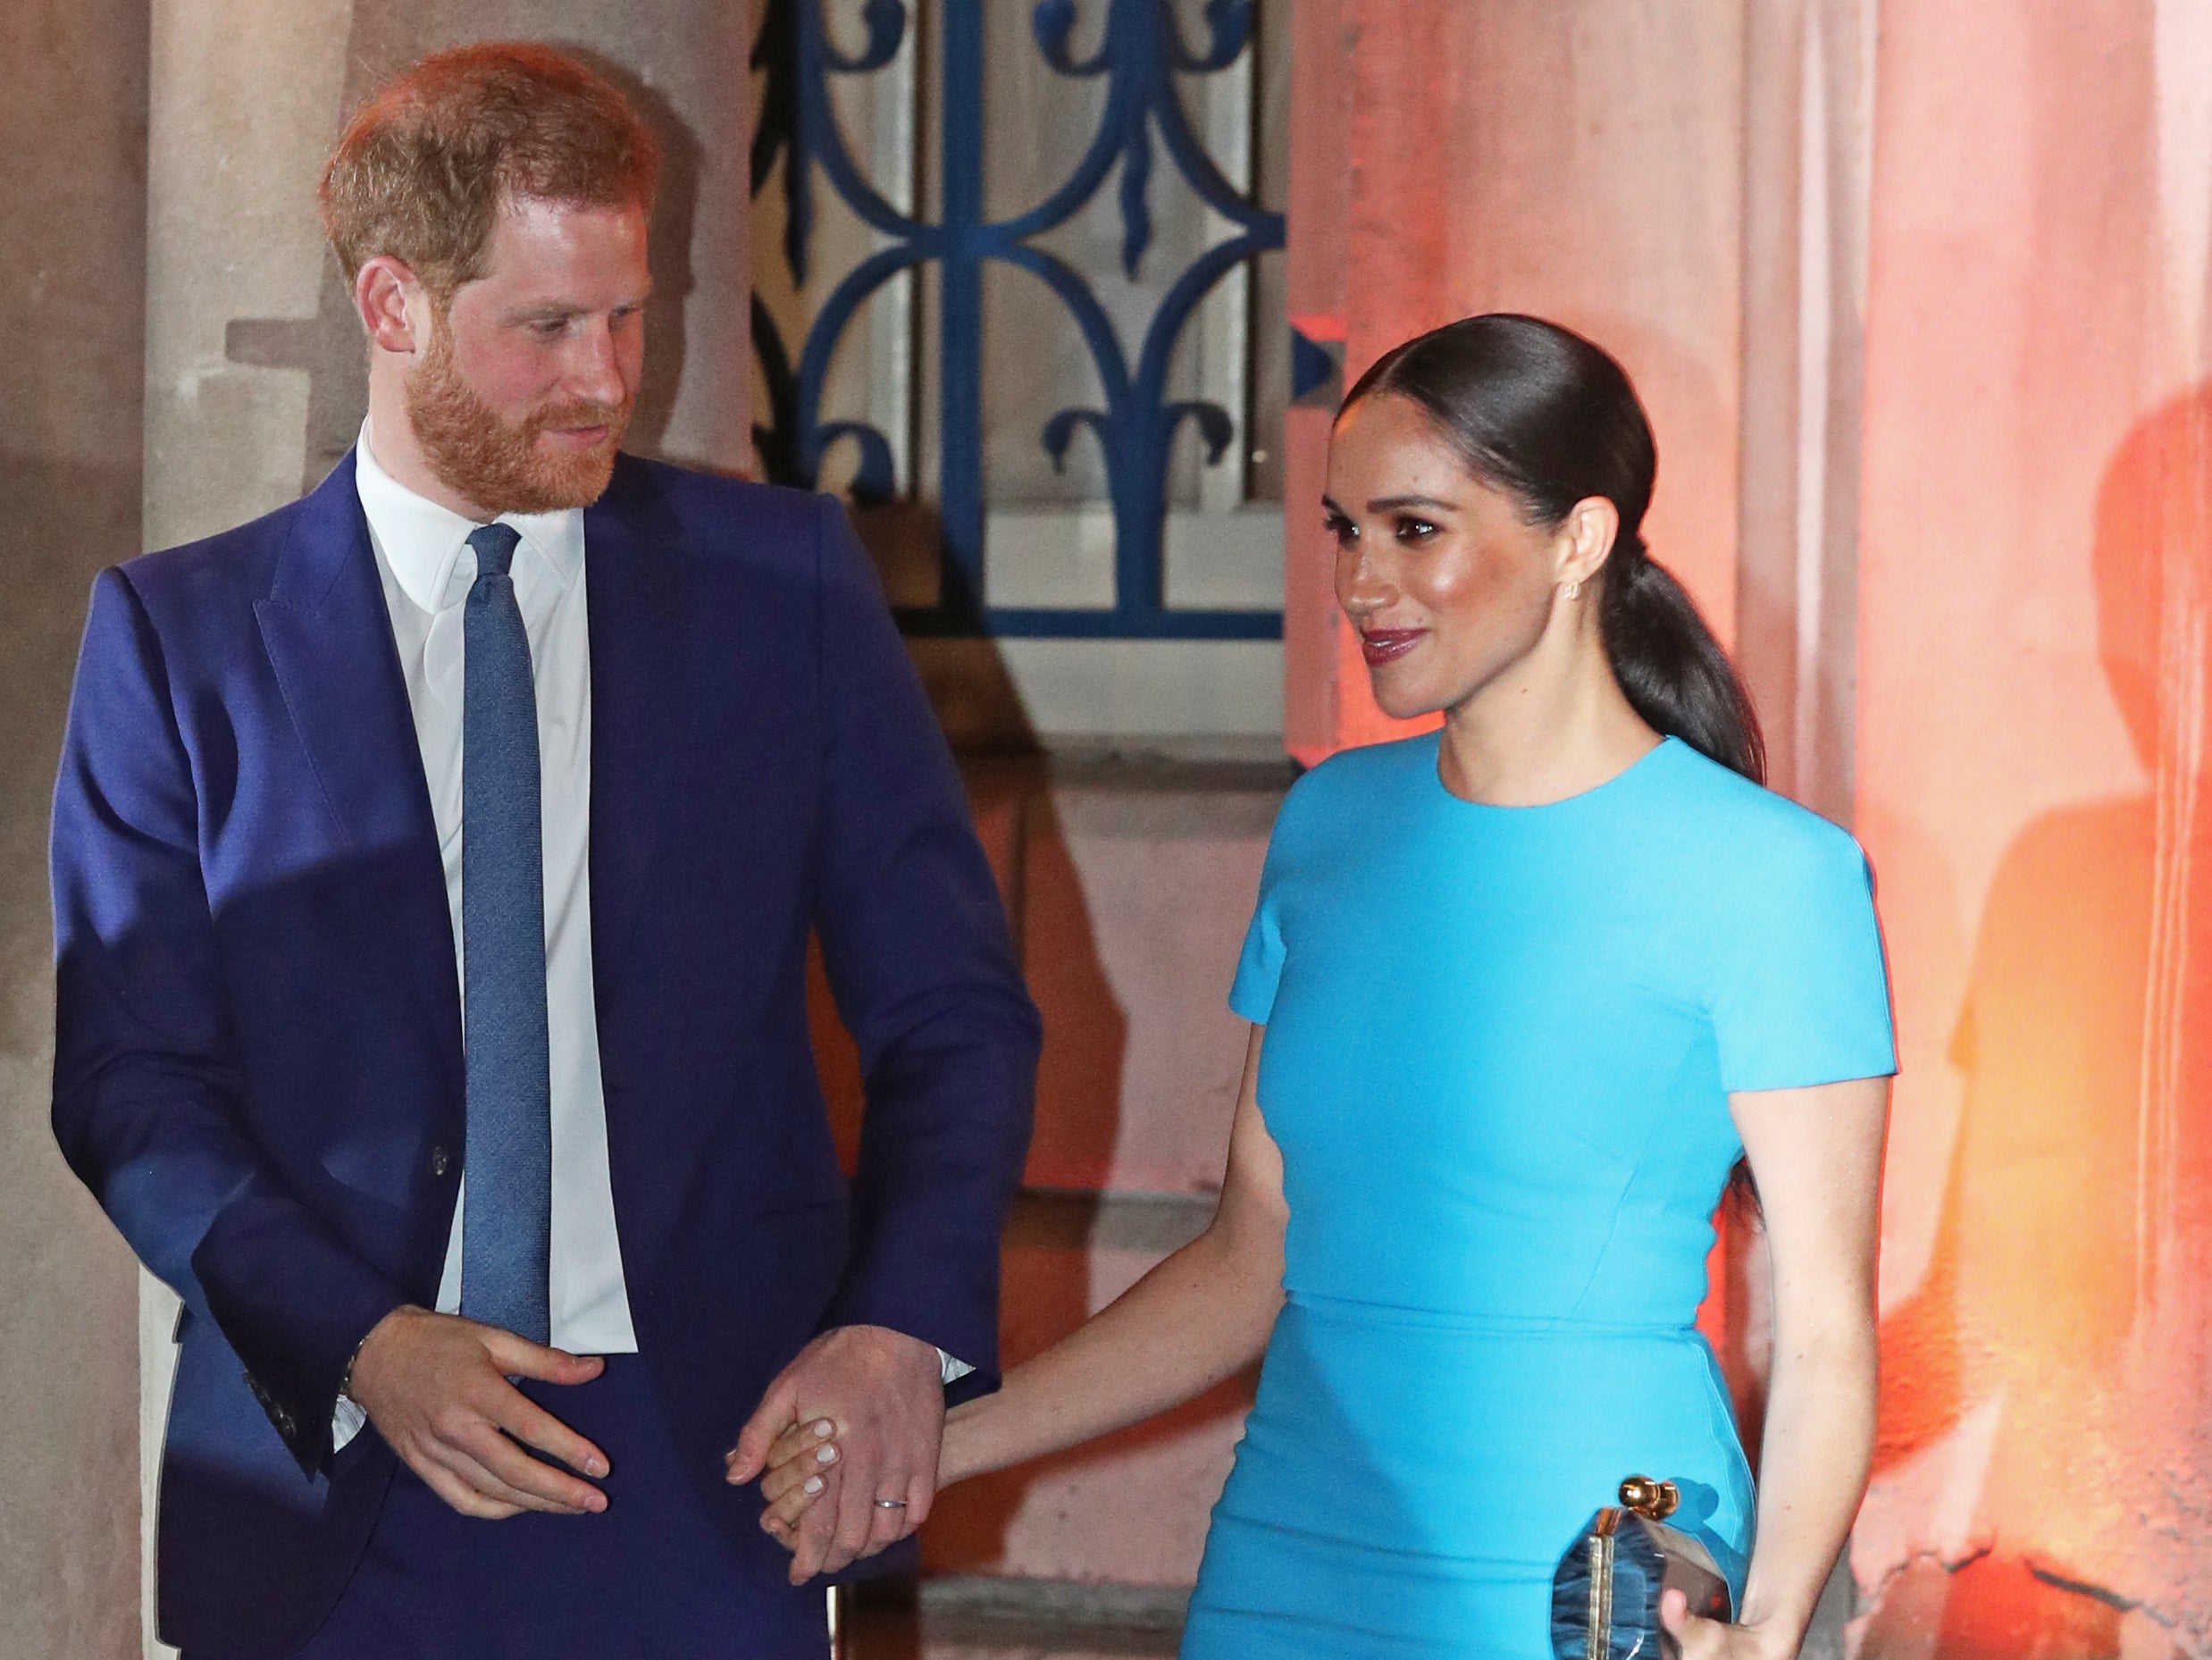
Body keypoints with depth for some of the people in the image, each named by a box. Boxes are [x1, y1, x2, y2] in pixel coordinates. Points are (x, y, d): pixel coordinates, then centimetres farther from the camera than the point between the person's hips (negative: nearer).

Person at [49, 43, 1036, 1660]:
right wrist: (357, 1342, -16)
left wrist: (902, 1326, -12)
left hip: (709, 1475, 1)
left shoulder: (784, 581, 4)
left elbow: (955, 1009, 4)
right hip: (327, 1483, 0)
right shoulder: (181, 631, 3)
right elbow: (128, 1076, -1)